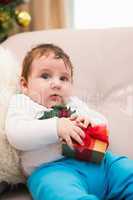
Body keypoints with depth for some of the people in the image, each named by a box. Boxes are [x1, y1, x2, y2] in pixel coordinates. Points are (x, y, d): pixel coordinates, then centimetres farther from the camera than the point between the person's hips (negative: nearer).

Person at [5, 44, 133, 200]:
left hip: (97, 161, 6)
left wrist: (92, 122, -1)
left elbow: (103, 122, 25)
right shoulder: (22, 104, 13)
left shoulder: (74, 103, 29)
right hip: (52, 168, -5)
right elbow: (15, 135, -7)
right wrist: (56, 127, -19)